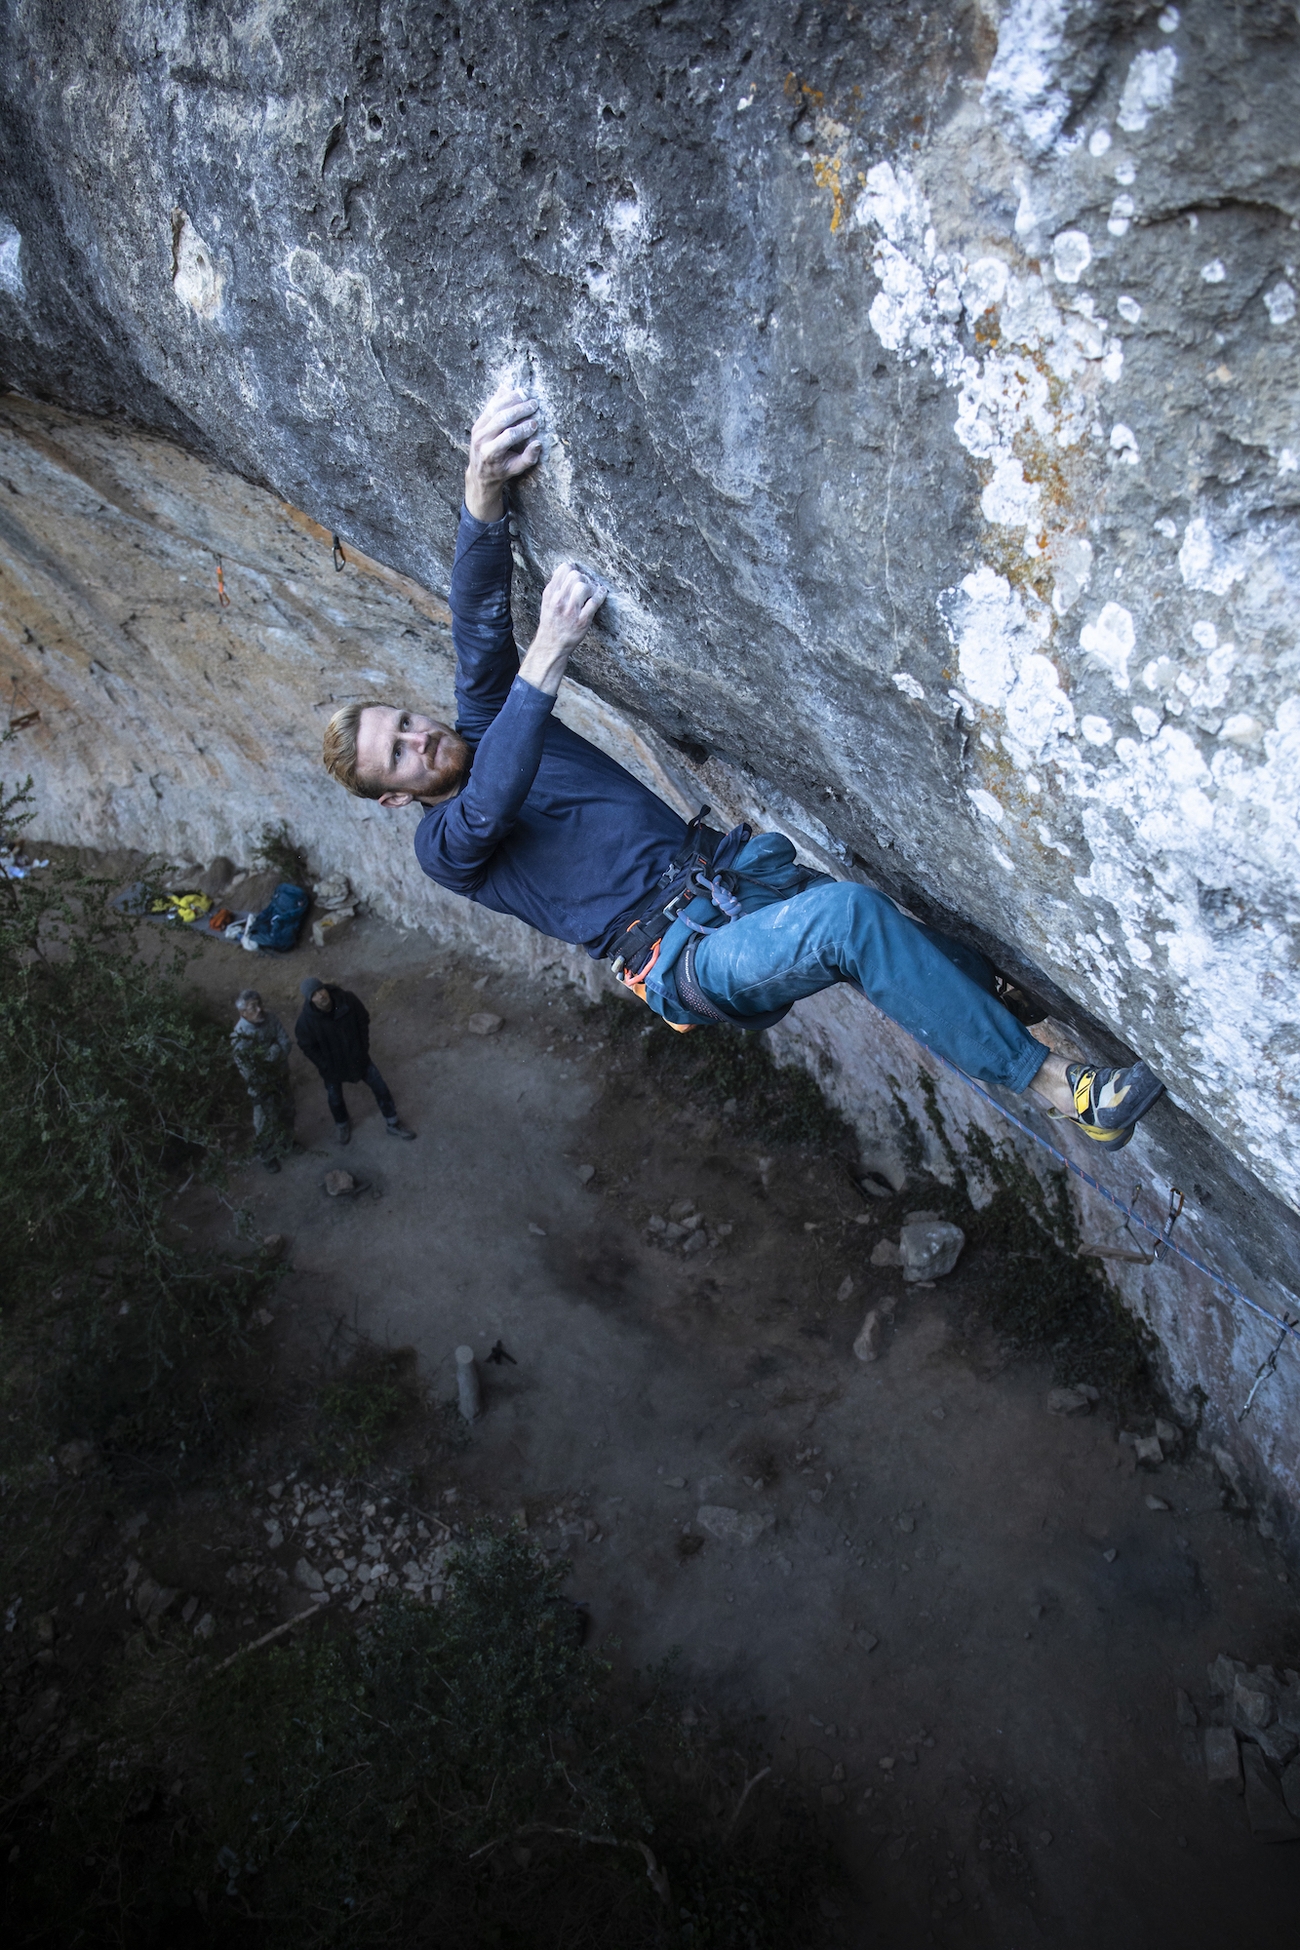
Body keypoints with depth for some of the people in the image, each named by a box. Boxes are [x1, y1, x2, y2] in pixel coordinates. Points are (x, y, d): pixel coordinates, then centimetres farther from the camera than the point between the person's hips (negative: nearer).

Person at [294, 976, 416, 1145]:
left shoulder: (347, 1000, -23)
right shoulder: (306, 1020, -28)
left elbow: (363, 1022, -6)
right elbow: (308, 1047, -13)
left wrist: (364, 1049, -6)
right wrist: (326, 1068, -11)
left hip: (358, 1056, 1)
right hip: (332, 1065, -1)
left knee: (381, 1088, 8)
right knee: (335, 1100, 19)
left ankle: (393, 1126, 30)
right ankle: (342, 1124, 54)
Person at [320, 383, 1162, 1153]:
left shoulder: (482, 723, 20)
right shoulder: (447, 845, 6)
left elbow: (481, 624, 1)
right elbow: (488, 807, -20)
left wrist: (484, 494, -19)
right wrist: (550, 650, -28)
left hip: (732, 869, 8)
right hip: (681, 956, -7)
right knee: (845, 915, -31)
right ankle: (1054, 1082, -25)